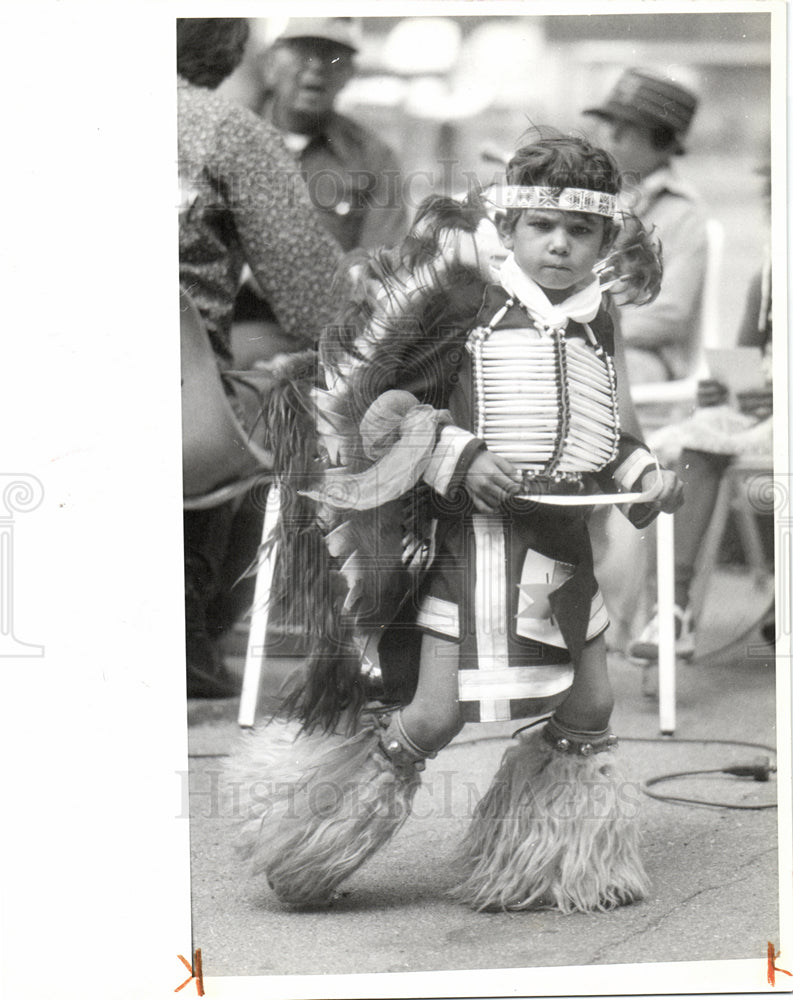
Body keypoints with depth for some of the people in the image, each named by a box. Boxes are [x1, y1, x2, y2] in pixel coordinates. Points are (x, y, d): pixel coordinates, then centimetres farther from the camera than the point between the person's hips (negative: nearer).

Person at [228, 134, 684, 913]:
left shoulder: (598, 330, 11)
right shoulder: (472, 313, -6)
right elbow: (392, 406, -6)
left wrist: (642, 475, 6)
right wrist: (460, 458, -17)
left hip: (566, 539, 6)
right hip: (478, 534, -6)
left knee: (590, 708, 9)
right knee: (433, 716, -7)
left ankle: (561, 865, 26)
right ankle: (307, 846, 14)